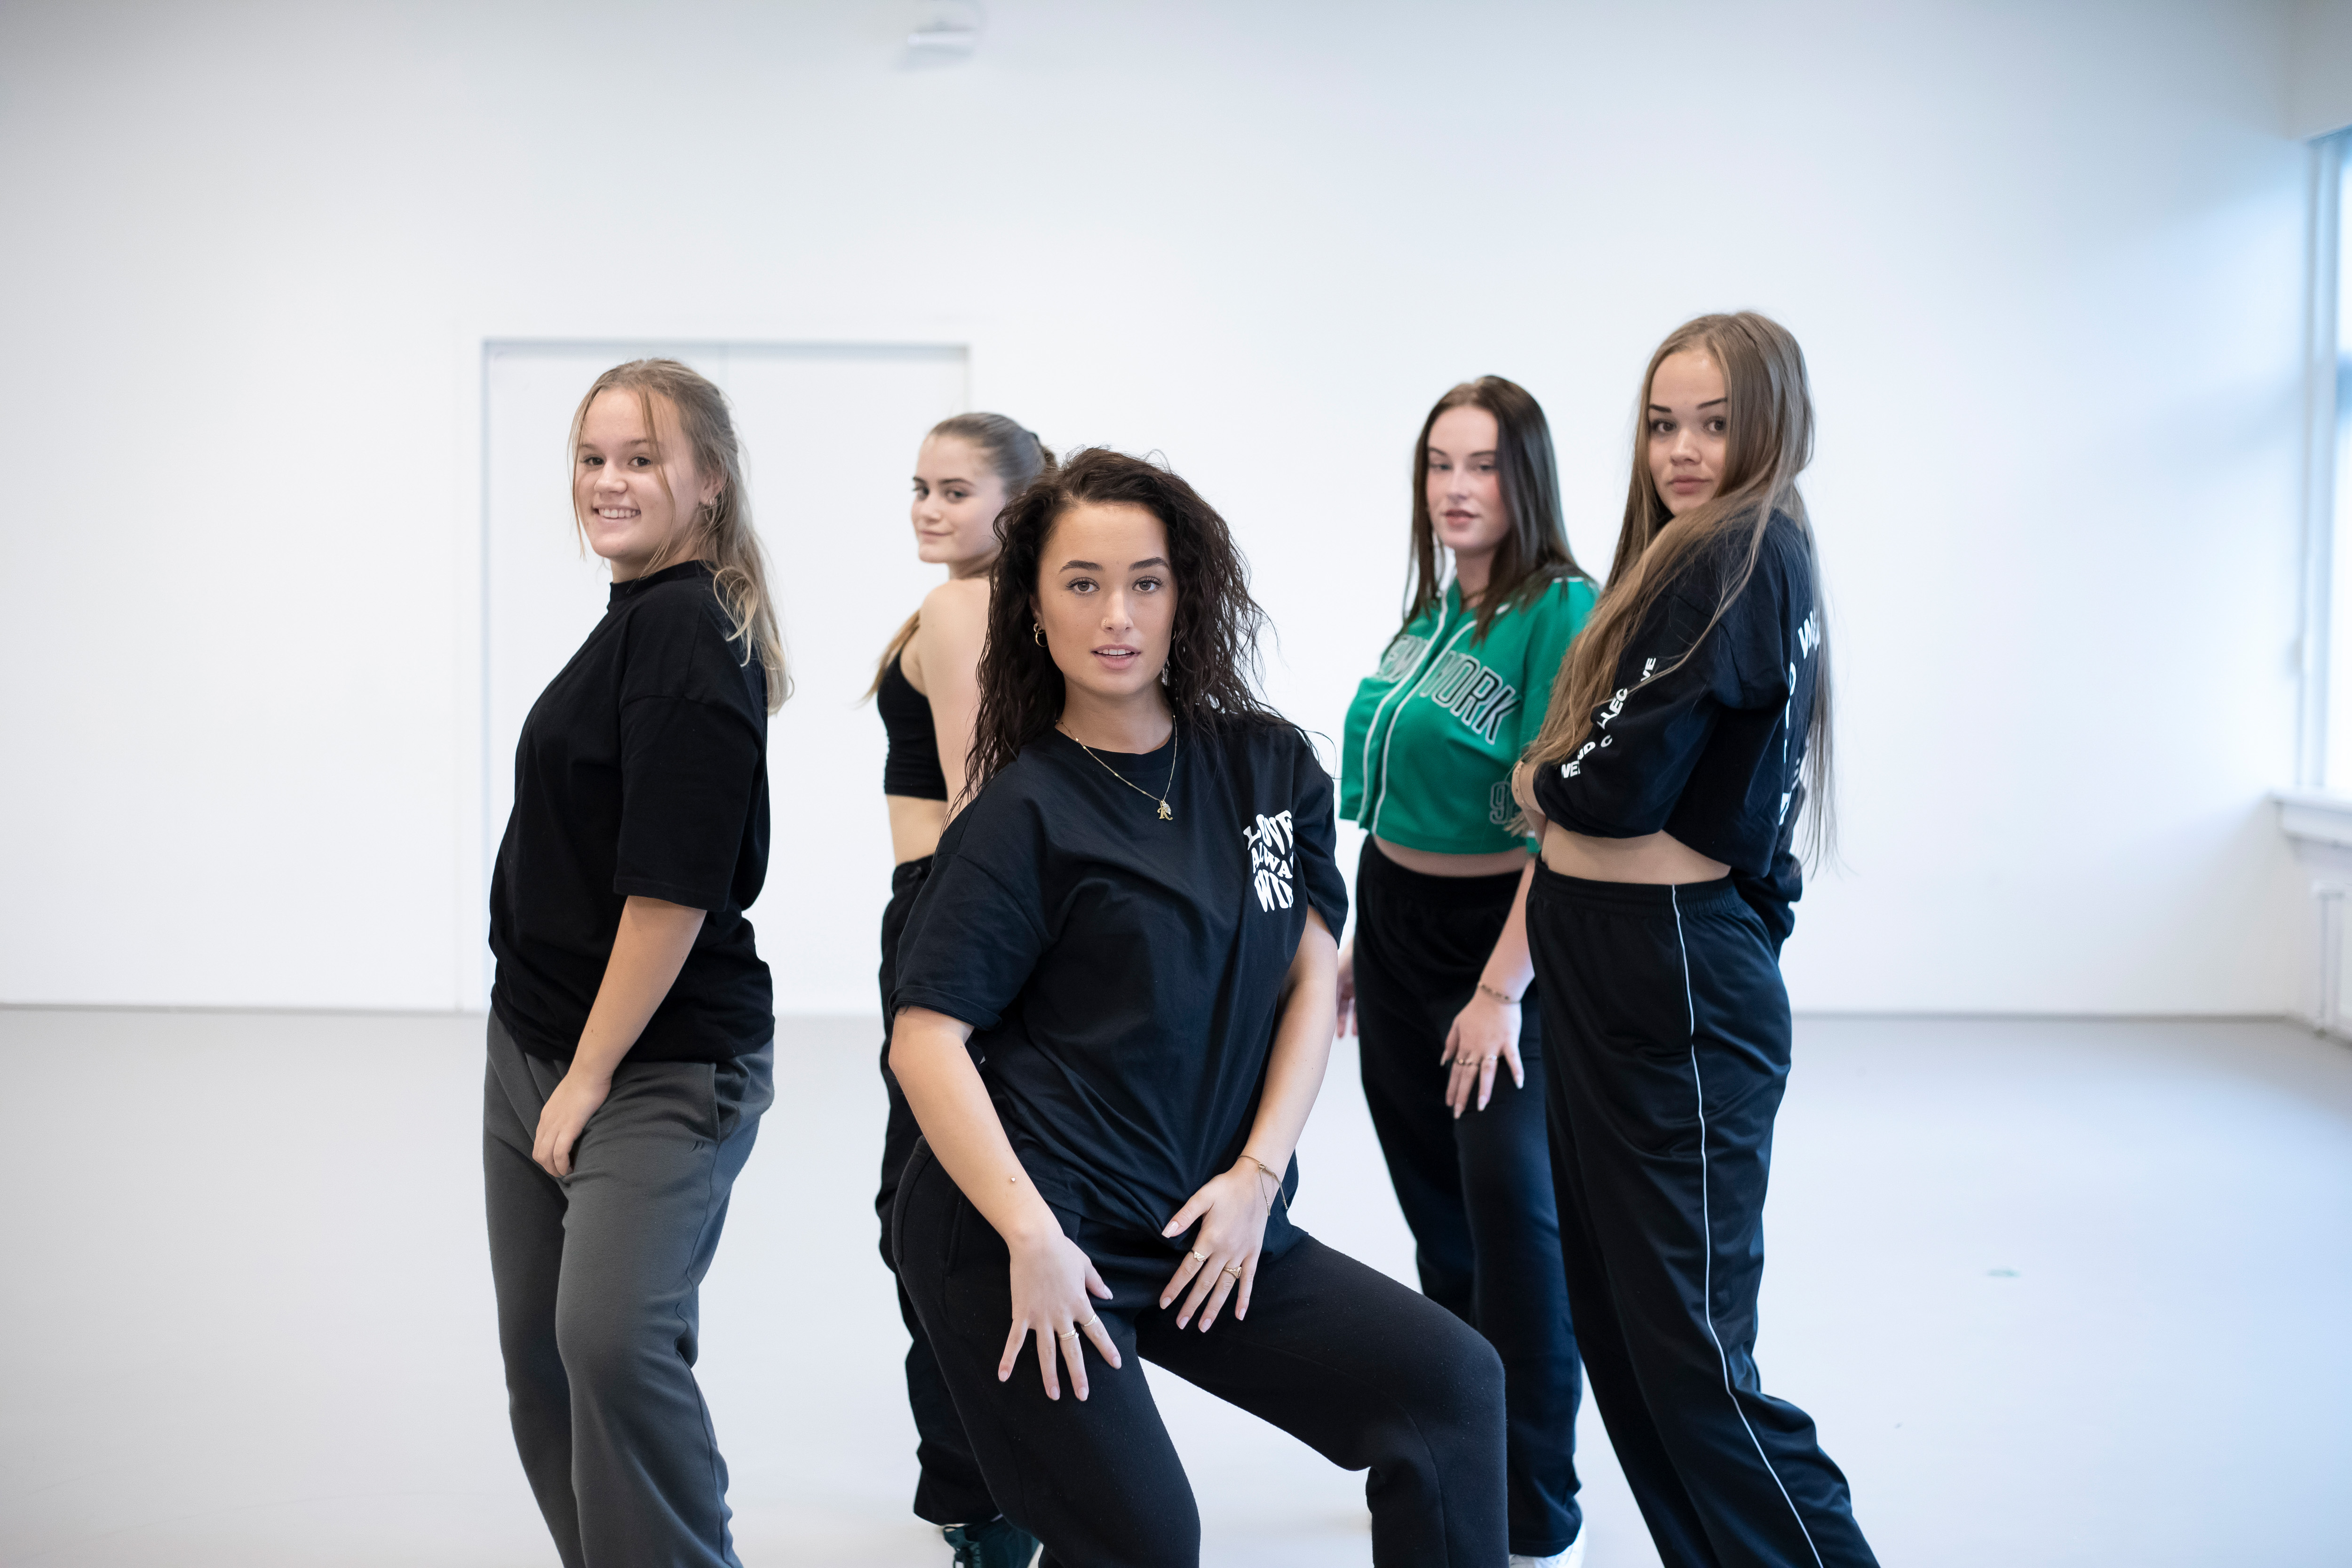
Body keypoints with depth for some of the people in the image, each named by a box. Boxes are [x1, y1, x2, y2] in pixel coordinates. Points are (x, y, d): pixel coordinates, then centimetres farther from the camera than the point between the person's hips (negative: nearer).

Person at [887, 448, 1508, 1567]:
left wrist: (1256, 1176, -4)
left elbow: (1313, 975, 7)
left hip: (1204, 1226, 5)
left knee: (1451, 1381, -7)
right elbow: (926, 1041, -12)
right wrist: (1033, 1238, -20)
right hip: (1019, 1242, -4)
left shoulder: (1268, 767, 5)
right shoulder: (1026, 813, -8)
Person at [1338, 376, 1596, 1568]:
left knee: (1511, 1205, -8)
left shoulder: (1561, 611, -15)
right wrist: (1358, 943, 14)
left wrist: (1503, 990, -22)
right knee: (1437, 1212, 15)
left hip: (1499, 939, -8)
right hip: (1397, 926, 8)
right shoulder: (1431, 611, 9)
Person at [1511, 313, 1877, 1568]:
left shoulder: (1737, 558, -15)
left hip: (1678, 982, -10)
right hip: (1619, 971, 10)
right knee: (1612, 1308, 15)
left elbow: (1619, 787, -19)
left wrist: (1539, 783, -1)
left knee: (1686, 1344, -5)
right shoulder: (1757, 564, 14)